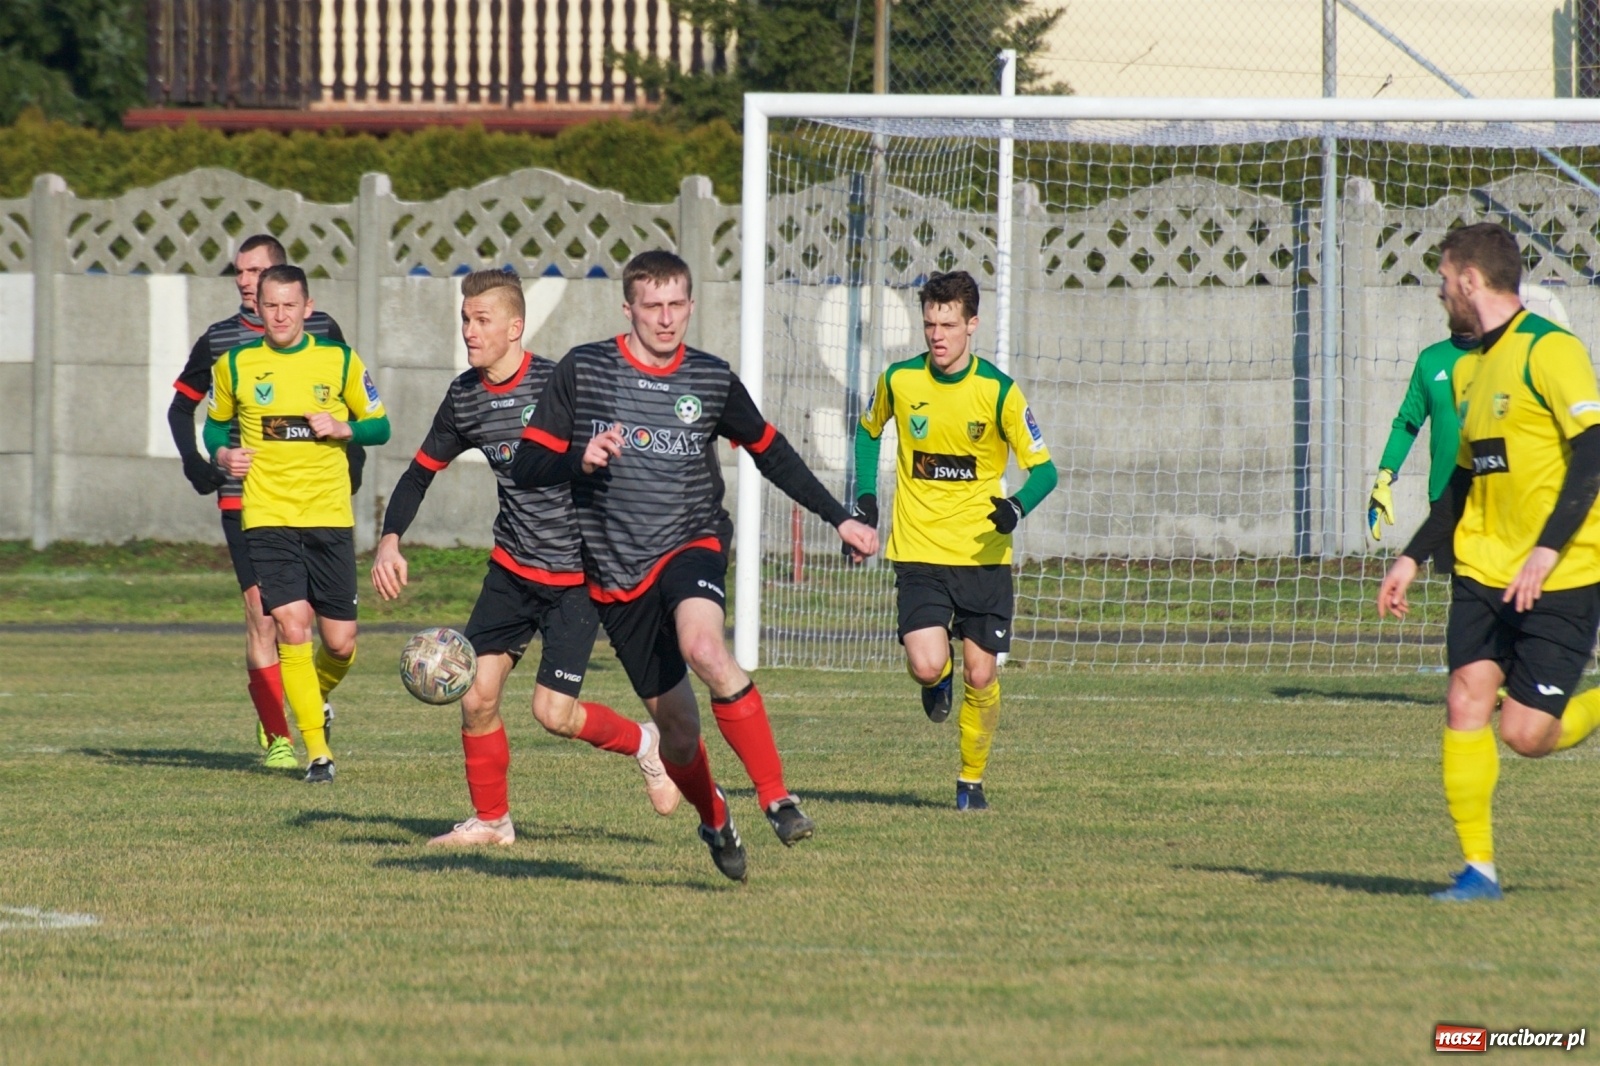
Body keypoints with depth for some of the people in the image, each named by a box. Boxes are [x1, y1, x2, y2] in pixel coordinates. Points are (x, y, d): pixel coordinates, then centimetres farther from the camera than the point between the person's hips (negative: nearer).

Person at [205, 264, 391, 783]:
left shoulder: (340, 361, 3)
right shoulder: (235, 365, 4)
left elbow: (379, 425, 10)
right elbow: (216, 424, 19)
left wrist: (343, 429, -10)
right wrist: (222, 454, -2)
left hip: (330, 519, 1)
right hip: (268, 519, -1)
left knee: (340, 643, 3)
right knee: (291, 626, -16)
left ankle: (316, 697, 38)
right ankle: (317, 749, -8)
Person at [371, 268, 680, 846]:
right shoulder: (464, 397, 1)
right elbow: (421, 472, 10)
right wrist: (390, 539, -4)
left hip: (577, 574, -5)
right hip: (512, 569, 5)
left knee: (553, 712, -9)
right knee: (476, 697, -3)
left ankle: (644, 743, 20)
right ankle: (490, 819, 15)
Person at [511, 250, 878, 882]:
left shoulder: (712, 380, 3)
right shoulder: (583, 371, -1)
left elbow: (770, 452, 17)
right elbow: (526, 466, 1)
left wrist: (840, 519, 16)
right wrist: (580, 459, -20)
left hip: (691, 545, -1)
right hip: (616, 574, 1)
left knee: (702, 647, -34)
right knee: (677, 727, 4)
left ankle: (776, 798, -31)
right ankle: (714, 821, 35)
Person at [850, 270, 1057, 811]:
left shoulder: (997, 391, -8)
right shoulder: (899, 380, -1)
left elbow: (1042, 468, -4)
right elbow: (869, 430, 20)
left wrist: (1017, 506, -25)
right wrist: (865, 494, 7)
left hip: (983, 554, 0)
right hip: (918, 552, 1)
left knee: (980, 675, 0)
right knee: (927, 666, -17)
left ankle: (972, 779, 23)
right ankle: (937, 681, 22)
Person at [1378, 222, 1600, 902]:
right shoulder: (1470, 366, 15)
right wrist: (1413, 557, 20)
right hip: (1484, 568, 7)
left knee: (1526, 733, -9)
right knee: (1466, 697, -9)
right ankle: (1478, 867, -5)